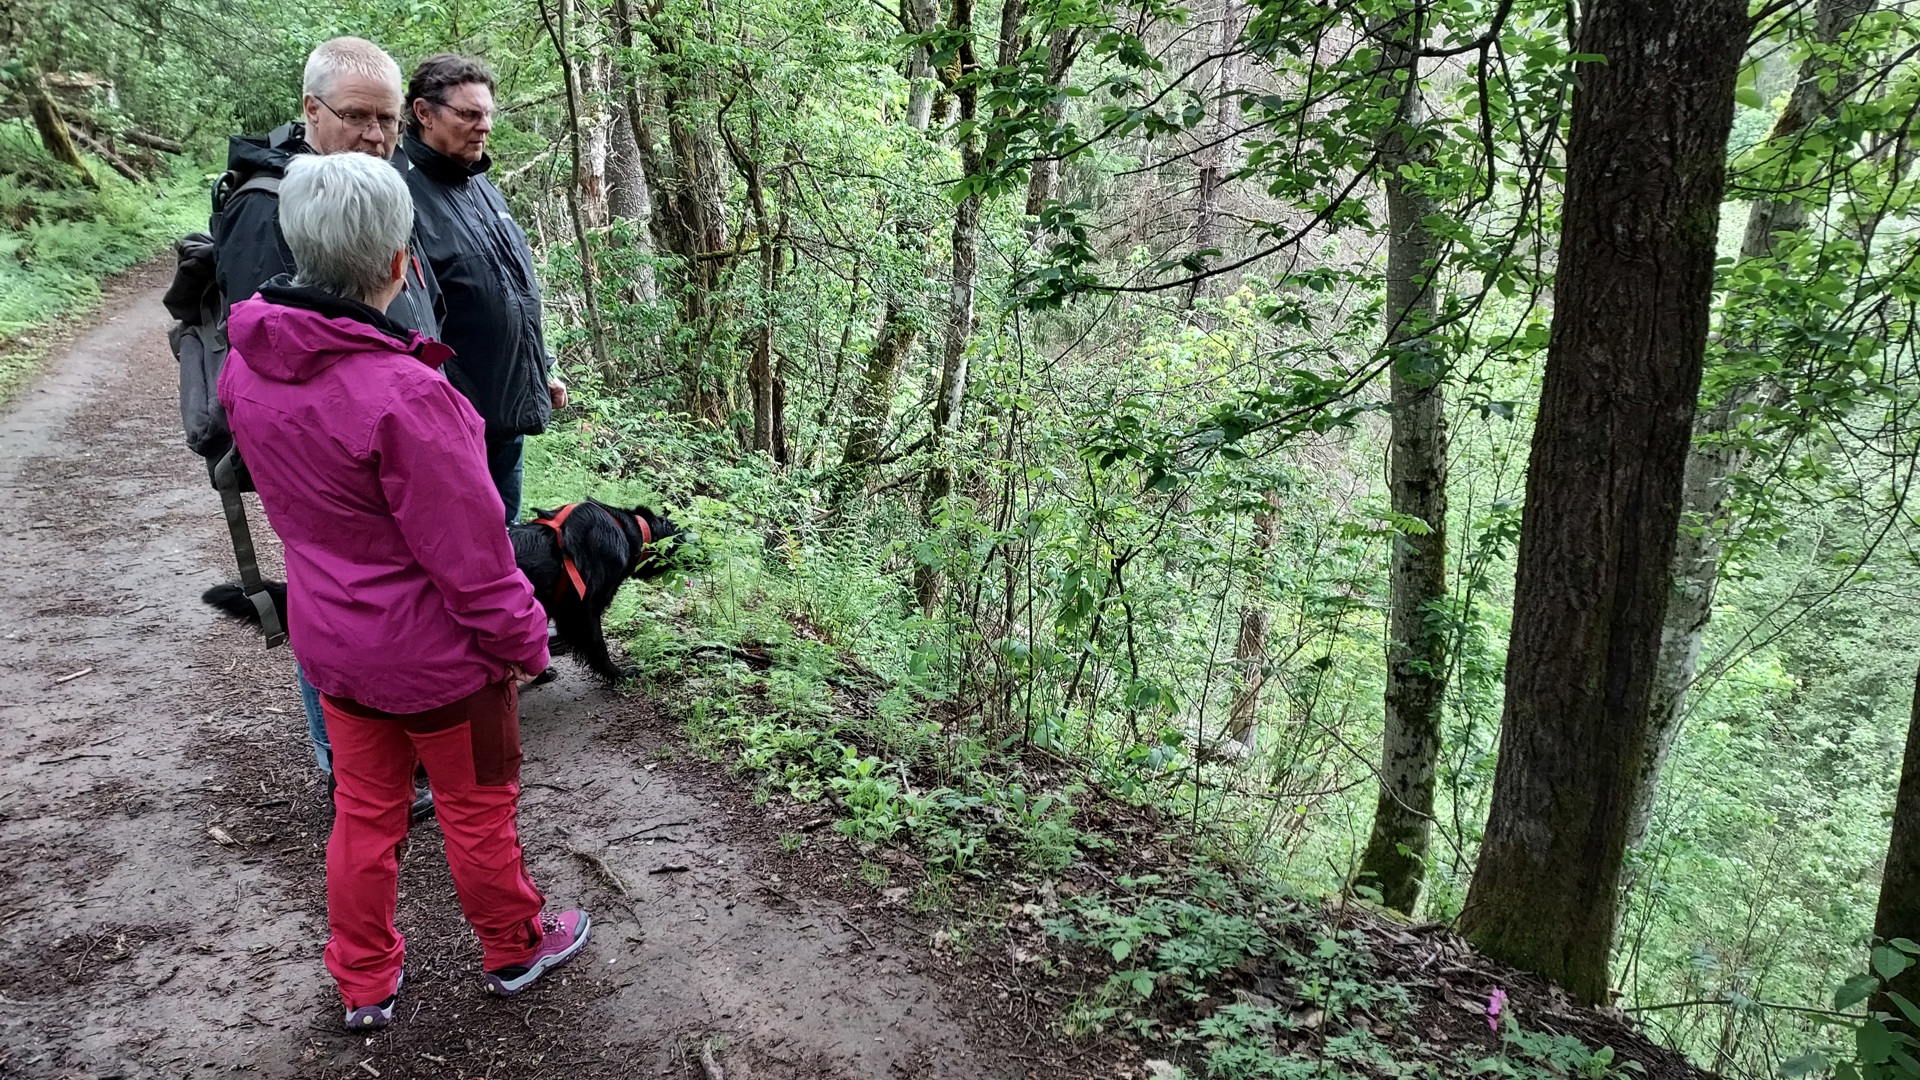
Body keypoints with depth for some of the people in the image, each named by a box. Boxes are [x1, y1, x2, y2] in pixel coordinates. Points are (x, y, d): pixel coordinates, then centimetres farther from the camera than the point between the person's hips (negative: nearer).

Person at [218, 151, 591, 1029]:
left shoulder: (246, 368, -8)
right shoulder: (404, 394, -31)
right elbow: (468, 550, -23)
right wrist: (524, 636, -11)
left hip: (330, 639, 6)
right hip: (437, 652, -6)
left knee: (363, 810, 22)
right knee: (477, 807, 16)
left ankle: (363, 984, 38)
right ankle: (515, 947, 39)